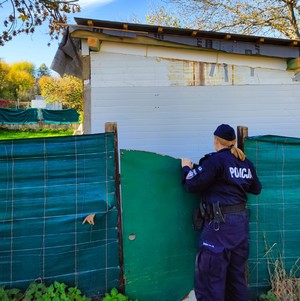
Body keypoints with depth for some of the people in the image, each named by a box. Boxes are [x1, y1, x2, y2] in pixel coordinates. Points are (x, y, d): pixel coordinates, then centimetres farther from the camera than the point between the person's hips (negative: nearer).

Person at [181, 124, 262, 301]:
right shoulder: (246, 162, 8)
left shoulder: (215, 160, -12)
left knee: (210, 275, 0)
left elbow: (193, 185, -12)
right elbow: (257, 189, 21)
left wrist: (186, 168, 5)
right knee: (237, 274, 18)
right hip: (241, 220, 8)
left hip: (220, 223, -8)